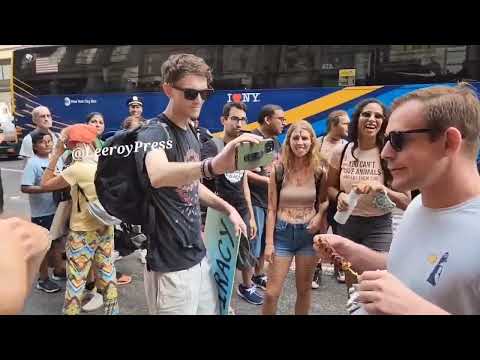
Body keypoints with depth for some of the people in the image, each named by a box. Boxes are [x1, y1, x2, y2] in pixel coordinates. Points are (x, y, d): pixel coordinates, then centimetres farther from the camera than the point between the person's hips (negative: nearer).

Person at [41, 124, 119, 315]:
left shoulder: (77, 169, -20)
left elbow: (45, 184, -8)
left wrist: (56, 154, -7)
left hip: (82, 233, -7)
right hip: (106, 228, 7)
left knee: (76, 281, 7)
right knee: (107, 276, 18)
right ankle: (112, 310, 31)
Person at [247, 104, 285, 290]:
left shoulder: (276, 142, 13)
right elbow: (244, 172, -21)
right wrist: (269, 180, -17)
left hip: (271, 199, 8)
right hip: (254, 200, -8)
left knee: (265, 241, 18)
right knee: (253, 243, 0)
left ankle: (259, 276, 35)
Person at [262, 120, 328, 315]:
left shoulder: (319, 172, -4)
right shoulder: (278, 170, -8)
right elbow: (271, 209, -6)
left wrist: (320, 215, -10)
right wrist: (269, 242, -8)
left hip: (308, 233, 2)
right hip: (283, 233, -1)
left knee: (304, 289, 16)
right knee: (272, 292, 1)